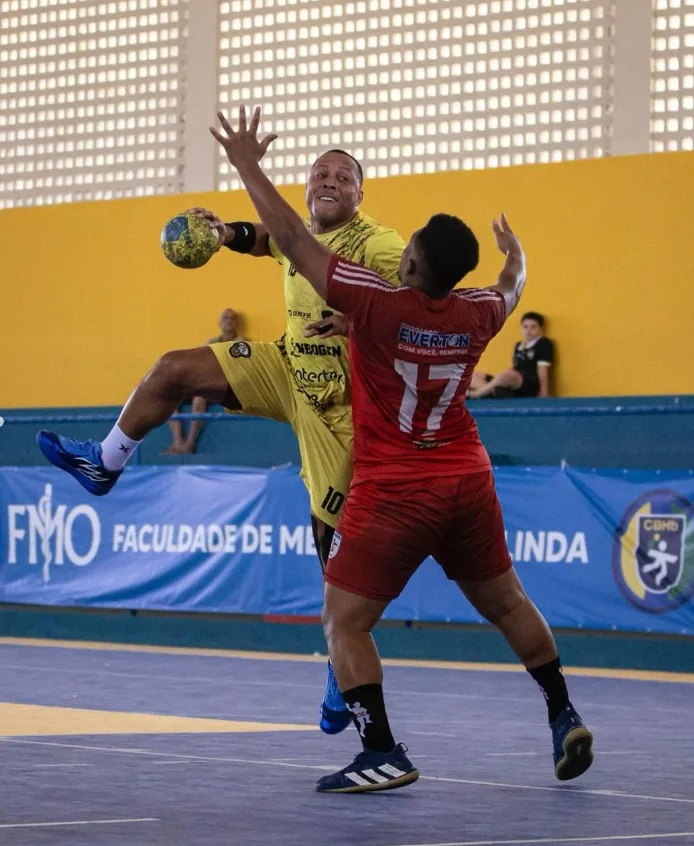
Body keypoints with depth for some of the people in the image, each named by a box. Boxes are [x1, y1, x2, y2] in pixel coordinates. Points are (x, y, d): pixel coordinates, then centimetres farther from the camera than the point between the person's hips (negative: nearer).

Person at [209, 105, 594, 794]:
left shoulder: (379, 304, -17)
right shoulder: (476, 316, -1)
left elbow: (291, 239, -14)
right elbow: (511, 289, 25)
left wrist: (247, 163, -5)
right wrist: (514, 252, 48)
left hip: (393, 492, -6)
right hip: (468, 481, 6)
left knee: (343, 622, -2)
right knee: (506, 604, 22)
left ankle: (383, 755, -12)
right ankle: (565, 719, 27)